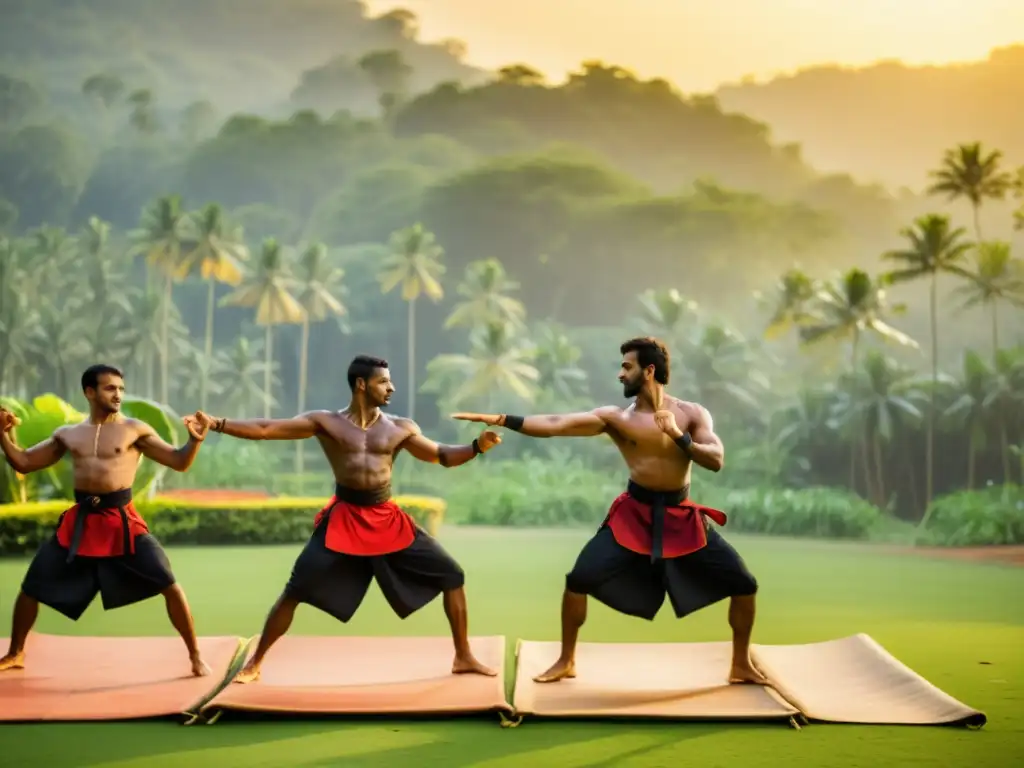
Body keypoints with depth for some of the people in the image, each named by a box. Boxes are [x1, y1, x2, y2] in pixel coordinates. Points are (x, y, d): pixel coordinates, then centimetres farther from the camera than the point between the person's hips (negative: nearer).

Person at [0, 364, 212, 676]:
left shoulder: (135, 430, 1)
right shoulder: (67, 434, 11)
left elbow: (179, 462, -2)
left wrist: (194, 440, -22)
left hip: (121, 520, -3)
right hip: (80, 521, 3)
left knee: (168, 585, -11)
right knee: (32, 587, 7)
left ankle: (196, 657, 3)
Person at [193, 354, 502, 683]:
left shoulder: (400, 428, 4)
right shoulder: (325, 422, -3)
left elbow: (442, 456, 9)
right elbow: (266, 429, -5)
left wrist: (477, 446, -8)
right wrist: (217, 424, -13)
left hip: (388, 519, 3)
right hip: (343, 519, -3)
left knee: (451, 575, -2)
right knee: (295, 590, -8)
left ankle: (464, 657, 13)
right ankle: (254, 664, 9)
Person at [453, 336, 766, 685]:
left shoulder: (693, 414, -4)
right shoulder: (615, 418, -7)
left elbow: (716, 461, -13)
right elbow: (555, 424, -15)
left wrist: (679, 437, -25)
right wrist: (501, 419, -23)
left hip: (681, 517, 1)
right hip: (634, 514, -1)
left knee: (743, 583, -2)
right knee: (579, 579, -13)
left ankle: (741, 666, 18)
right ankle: (566, 662, 7)